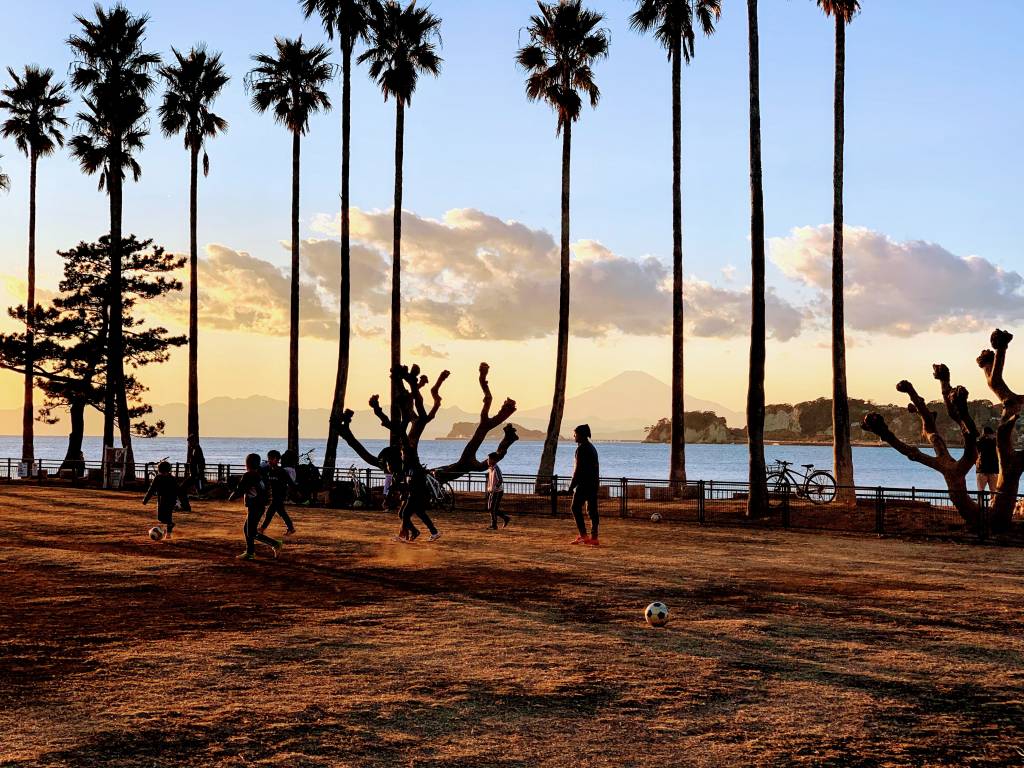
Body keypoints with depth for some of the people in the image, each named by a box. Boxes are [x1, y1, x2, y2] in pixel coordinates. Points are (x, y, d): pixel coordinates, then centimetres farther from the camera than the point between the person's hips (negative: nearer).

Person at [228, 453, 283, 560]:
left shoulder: (248, 476, -16)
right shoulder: (259, 475, 9)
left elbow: (239, 489, -15)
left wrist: (231, 497, 3)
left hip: (254, 508, -9)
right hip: (260, 506, 9)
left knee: (252, 533, -6)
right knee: (247, 529, 19)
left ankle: (275, 544, -11)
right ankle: (250, 553, 24)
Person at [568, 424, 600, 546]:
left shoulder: (581, 449, -12)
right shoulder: (592, 448, 17)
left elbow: (578, 469, -16)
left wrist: (571, 485, -12)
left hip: (583, 484, -9)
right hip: (593, 484, 9)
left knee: (576, 508, -2)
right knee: (592, 510, 7)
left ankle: (583, 535, -8)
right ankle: (594, 537, 5)